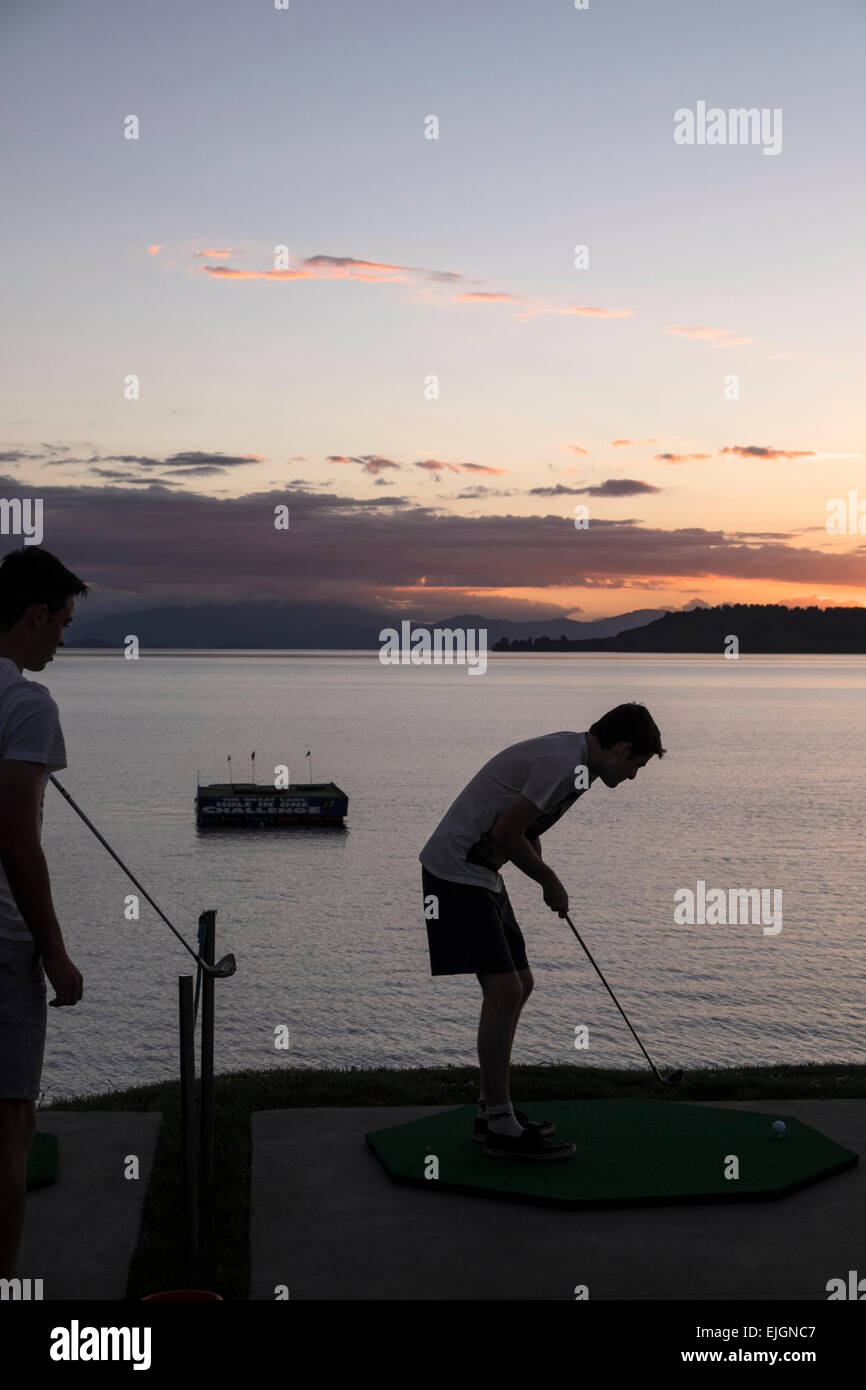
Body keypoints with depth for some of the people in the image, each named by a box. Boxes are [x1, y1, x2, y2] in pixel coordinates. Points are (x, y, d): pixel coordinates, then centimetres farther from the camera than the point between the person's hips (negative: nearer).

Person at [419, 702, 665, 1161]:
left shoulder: (571, 757, 12)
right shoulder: (563, 763, -20)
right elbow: (506, 832, -21)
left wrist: (546, 883, 14)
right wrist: (549, 881, -7)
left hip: (480, 873, 11)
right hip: (455, 871, -11)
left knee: (519, 985, 13)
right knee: (504, 991, -12)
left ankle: (492, 1110, 21)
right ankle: (501, 1127, -4)